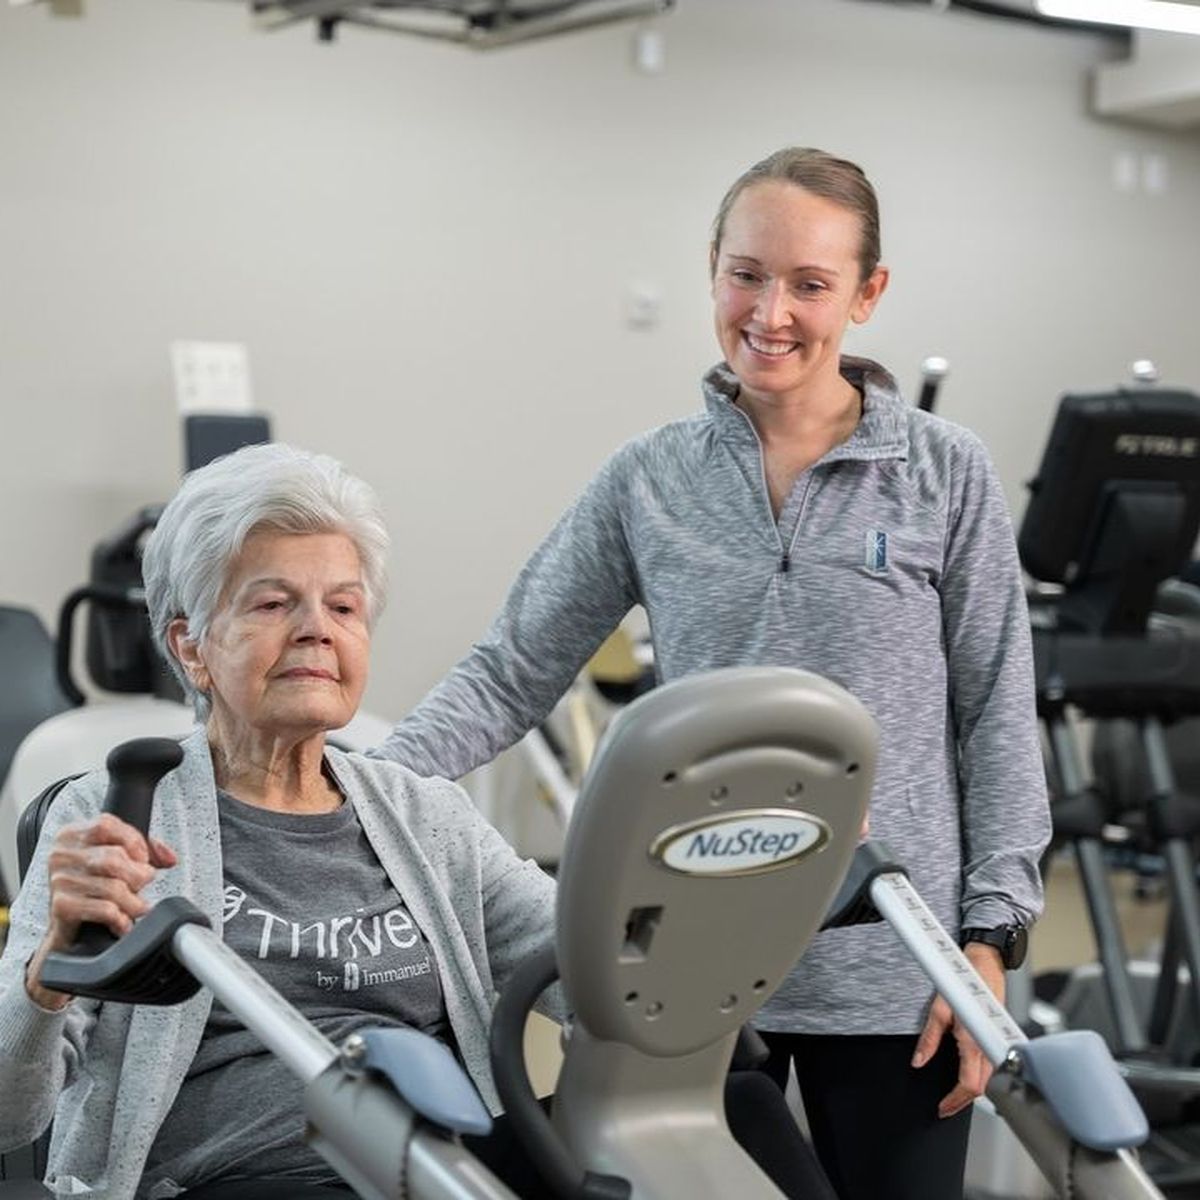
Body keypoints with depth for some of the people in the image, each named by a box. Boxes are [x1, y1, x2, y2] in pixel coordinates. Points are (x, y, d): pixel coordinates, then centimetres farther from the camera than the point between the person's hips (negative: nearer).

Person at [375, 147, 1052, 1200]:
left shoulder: (947, 476, -2)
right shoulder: (649, 480, 2)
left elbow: (995, 716, 0)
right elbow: (513, 672, 3)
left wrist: (990, 935, -5)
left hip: (890, 966, -1)